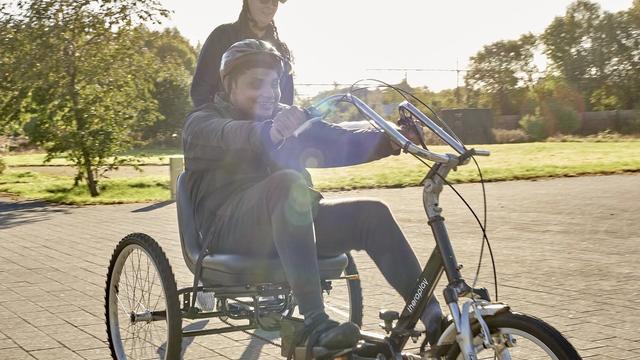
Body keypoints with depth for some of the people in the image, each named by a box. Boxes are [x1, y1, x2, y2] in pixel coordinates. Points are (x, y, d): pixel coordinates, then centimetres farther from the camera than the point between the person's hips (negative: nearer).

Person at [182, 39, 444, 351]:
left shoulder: (286, 119, 21)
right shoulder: (201, 123, 3)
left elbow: (336, 141, 1)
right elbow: (229, 138, -24)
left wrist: (389, 141, -19)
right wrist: (269, 131, -47)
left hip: (287, 225, 6)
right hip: (228, 229, -6)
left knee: (371, 213, -15)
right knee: (288, 182, -34)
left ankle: (433, 316, -17)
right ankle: (315, 323, -44)